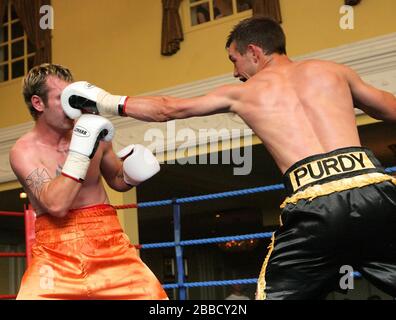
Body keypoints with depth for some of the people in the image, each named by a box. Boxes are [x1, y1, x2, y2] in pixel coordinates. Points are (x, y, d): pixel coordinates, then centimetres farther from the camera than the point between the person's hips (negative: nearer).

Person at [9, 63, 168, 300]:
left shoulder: (92, 133, 5)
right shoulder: (24, 151, -6)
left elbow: (117, 181, 21)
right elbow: (56, 205, -20)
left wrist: (132, 172, -1)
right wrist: (81, 150, -21)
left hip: (108, 240, 3)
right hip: (55, 250, -3)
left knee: (153, 294, -5)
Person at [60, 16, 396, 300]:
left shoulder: (240, 93, 17)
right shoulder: (333, 70, 20)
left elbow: (166, 109, 26)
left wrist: (108, 103, 38)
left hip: (314, 205, -2)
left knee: (275, 292, 12)